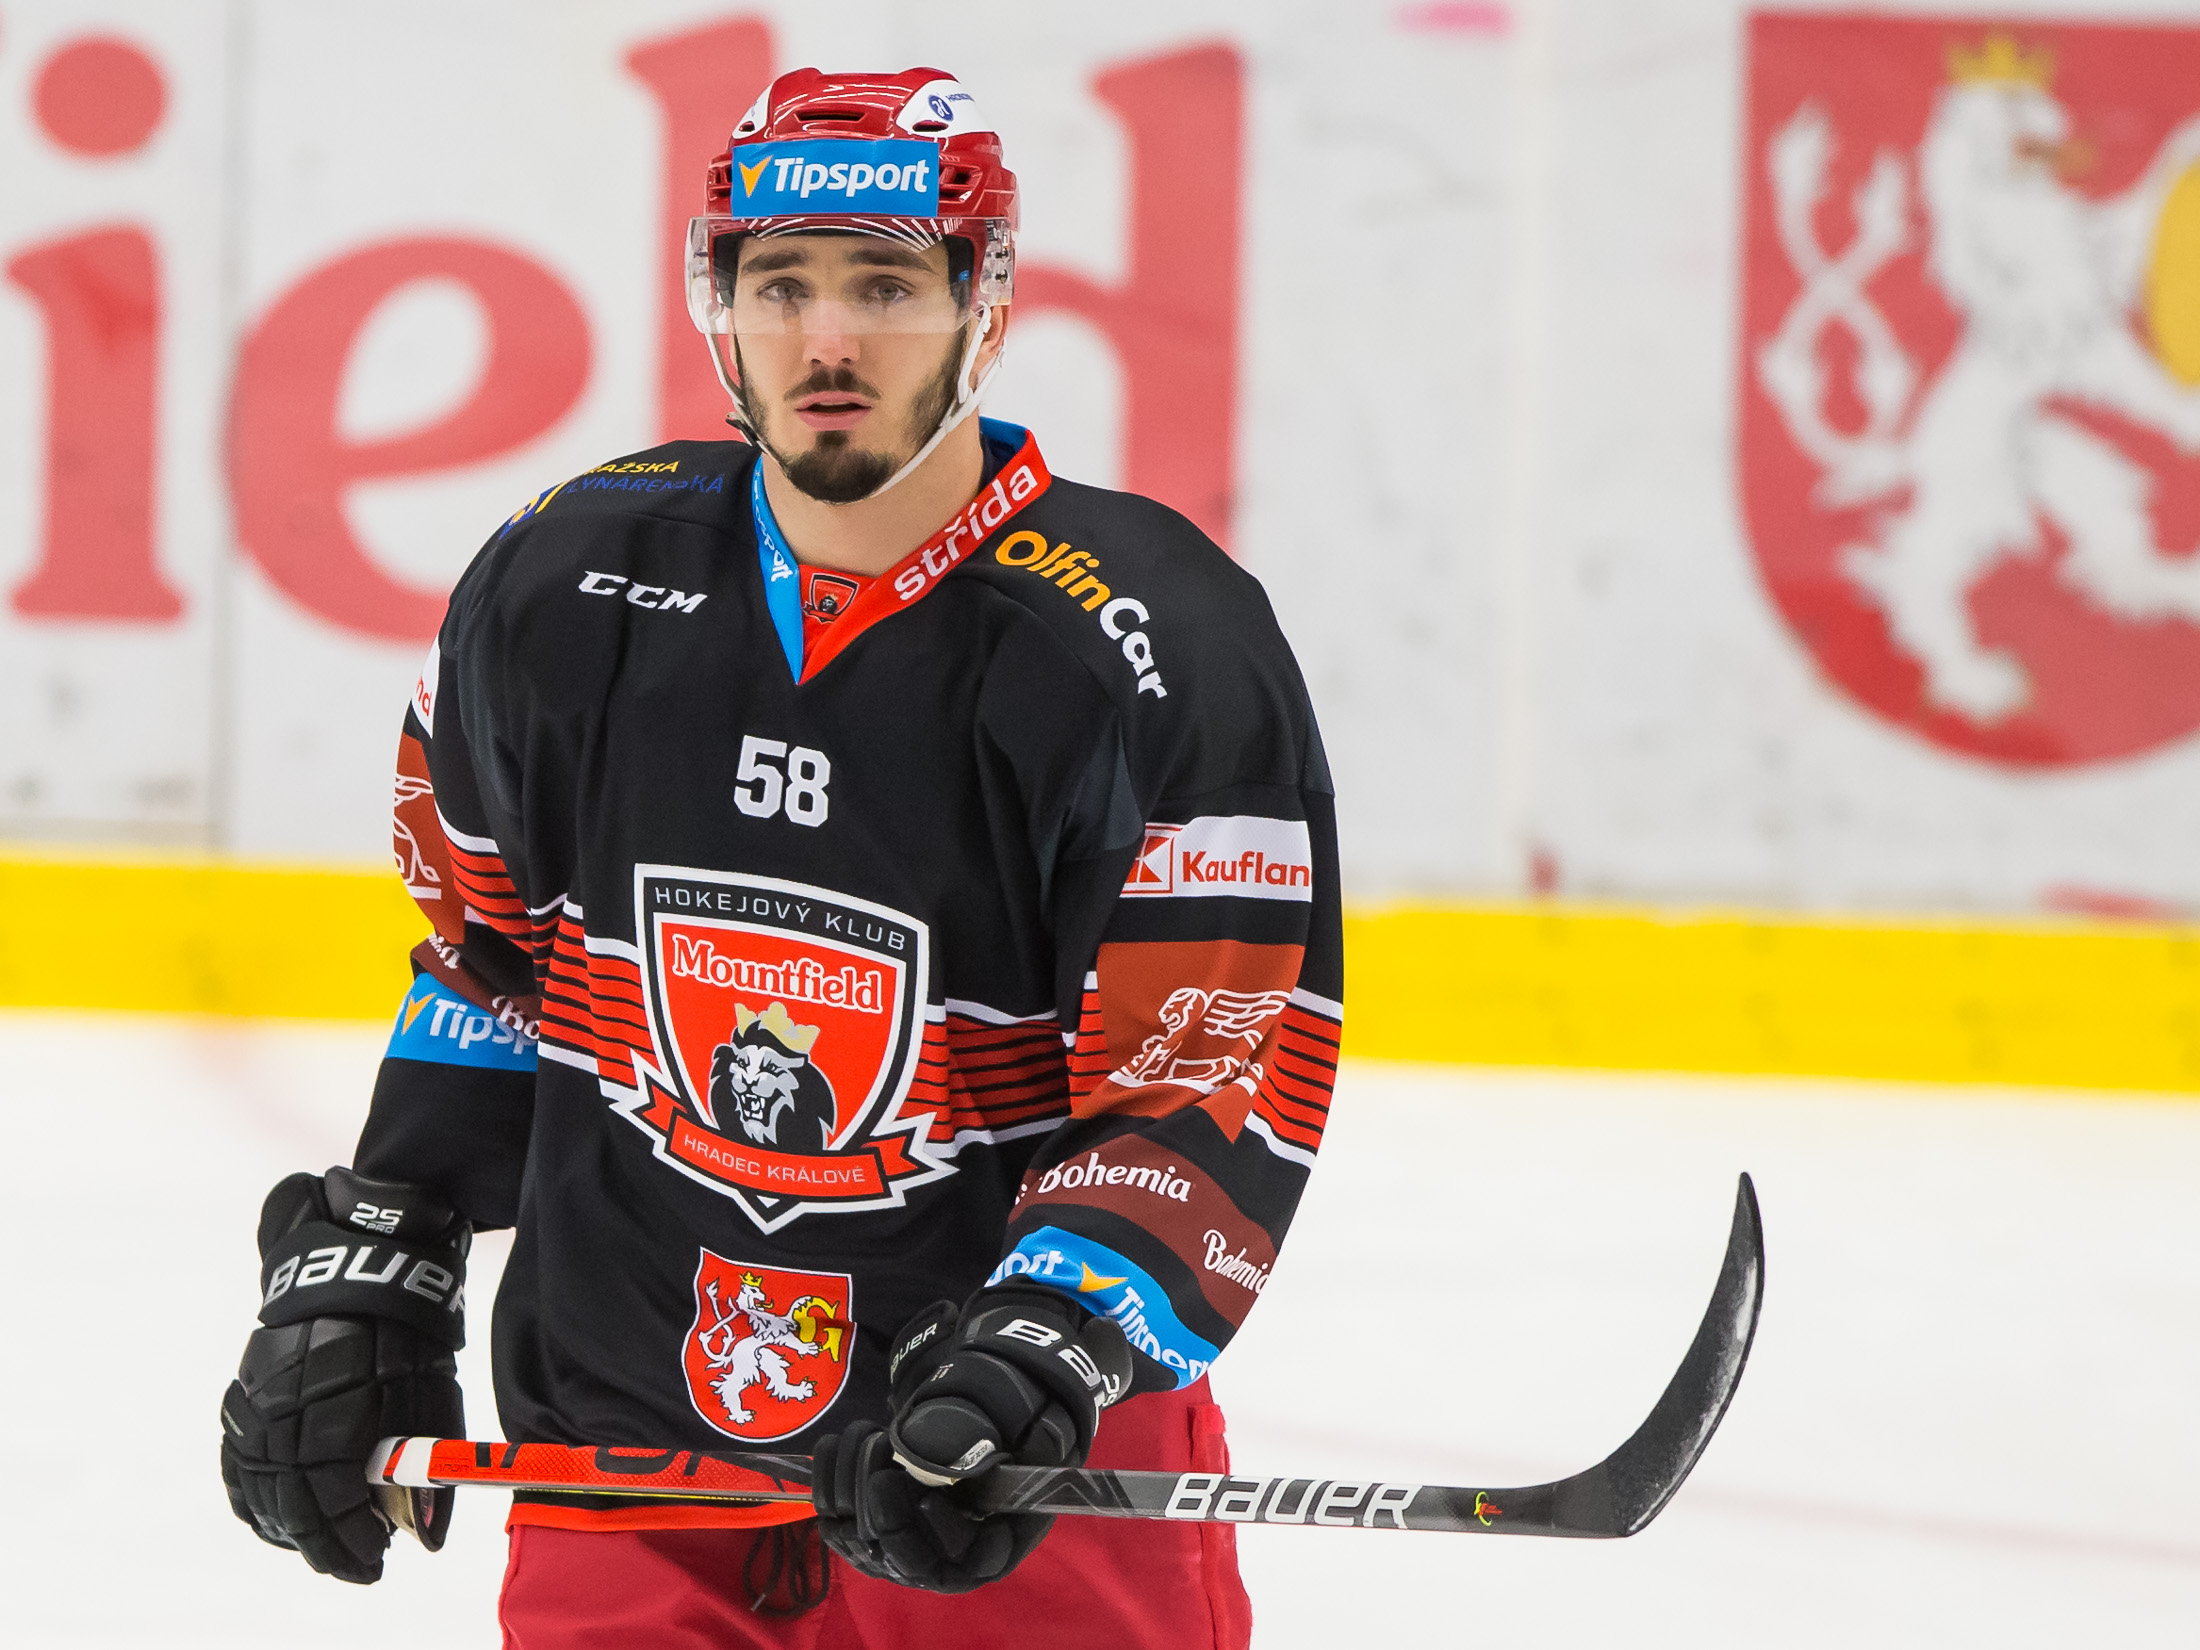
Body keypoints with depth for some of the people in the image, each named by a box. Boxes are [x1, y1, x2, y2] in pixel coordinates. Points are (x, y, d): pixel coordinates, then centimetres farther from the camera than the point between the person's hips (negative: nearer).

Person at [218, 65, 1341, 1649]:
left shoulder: (1167, 653, -14)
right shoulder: (565, 590, -1)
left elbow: (1220, 1085, -15)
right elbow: (484, 955, 15)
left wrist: (1035, 1360, -28)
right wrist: (365, 1270, 12)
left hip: (1027, 1464, -3)